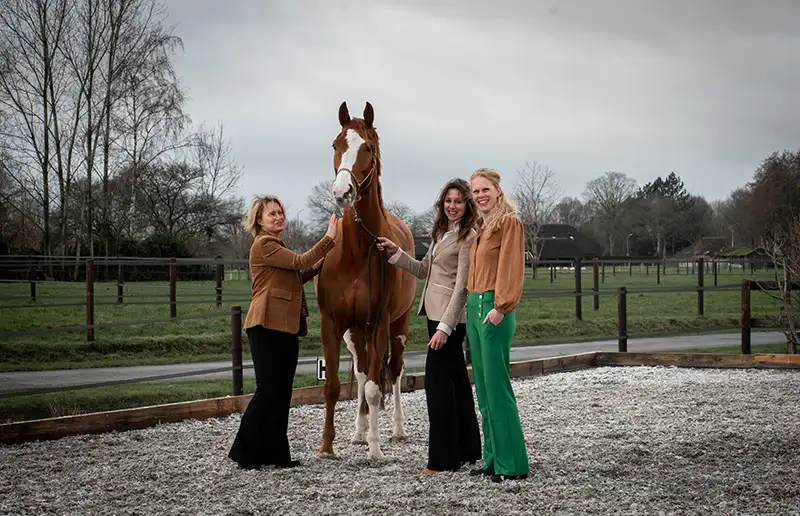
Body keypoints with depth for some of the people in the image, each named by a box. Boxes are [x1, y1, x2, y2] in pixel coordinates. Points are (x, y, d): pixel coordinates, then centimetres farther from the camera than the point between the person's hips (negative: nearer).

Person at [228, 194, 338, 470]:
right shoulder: (263, 244, -9)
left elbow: (297, 276, 23)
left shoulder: (276, 245, 22)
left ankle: (275, 452, 12)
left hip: (287, 326, 10)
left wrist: (319, 264, 9)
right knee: (268, 390, -8)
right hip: (267, 325, -10)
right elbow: (300, 262, -16)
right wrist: (329, 239, -15)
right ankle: (243, 452, -1)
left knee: (283, 391, 8)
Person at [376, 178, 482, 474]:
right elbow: (424, 270, 22)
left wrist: (445, 327, -23)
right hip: (435, 315, 9)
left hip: (450, 318, -9)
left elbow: (461, 287, -19)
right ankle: (468, 449, 24)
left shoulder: (467, 238, -13)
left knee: (437, 380, -9)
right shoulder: (441, 233, 15)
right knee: (456, 380, 15)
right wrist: (396, 253, 10)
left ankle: (443, 459, -4)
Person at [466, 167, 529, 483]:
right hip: (473, 308, 9)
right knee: (483, 388, 11)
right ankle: (493, 459, 18)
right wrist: (472, 303, 13)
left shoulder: (509, 223, -8)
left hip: (493, 312, -9)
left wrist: (501, 307, -21)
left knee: (497, 387, -8)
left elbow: (511, 268, -15)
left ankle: (512, 464, -4)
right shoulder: (481, 226, 18)